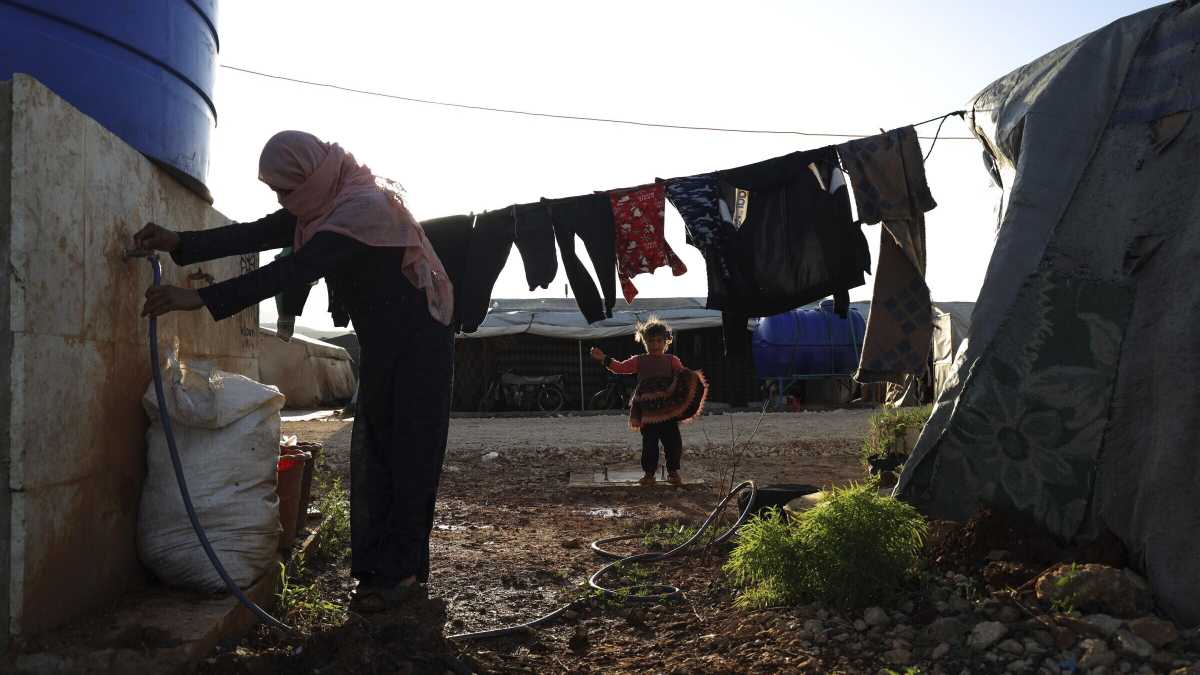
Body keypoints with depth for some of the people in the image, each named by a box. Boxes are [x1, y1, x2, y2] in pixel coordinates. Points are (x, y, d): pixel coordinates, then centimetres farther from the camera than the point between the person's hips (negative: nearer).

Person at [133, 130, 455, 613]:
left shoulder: (365, 207, -25)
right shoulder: (325, 205, 5)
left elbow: (292, 271, -33)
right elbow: (257, 234, -1)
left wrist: (201, 299, -35)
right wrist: (178, 243, -14)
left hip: (418, 346, -9)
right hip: (383, 347, 9)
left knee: (408, 457, -6)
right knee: (372, 454, 7)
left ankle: (401, 572, 0)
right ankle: (378, 566, 13)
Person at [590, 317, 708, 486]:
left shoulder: (672, 361, 7)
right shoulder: (639, 361, 8)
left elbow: (683, 375, -2)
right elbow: (620, 368, 5)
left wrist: (690, 378, -24)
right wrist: (603, 358, -4)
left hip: (668, 410, 0)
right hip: (647, 412, 0)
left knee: (673, 441, 1)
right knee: (649, 442, 4)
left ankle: (673, 472, 16)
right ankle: (649, 473, 14)